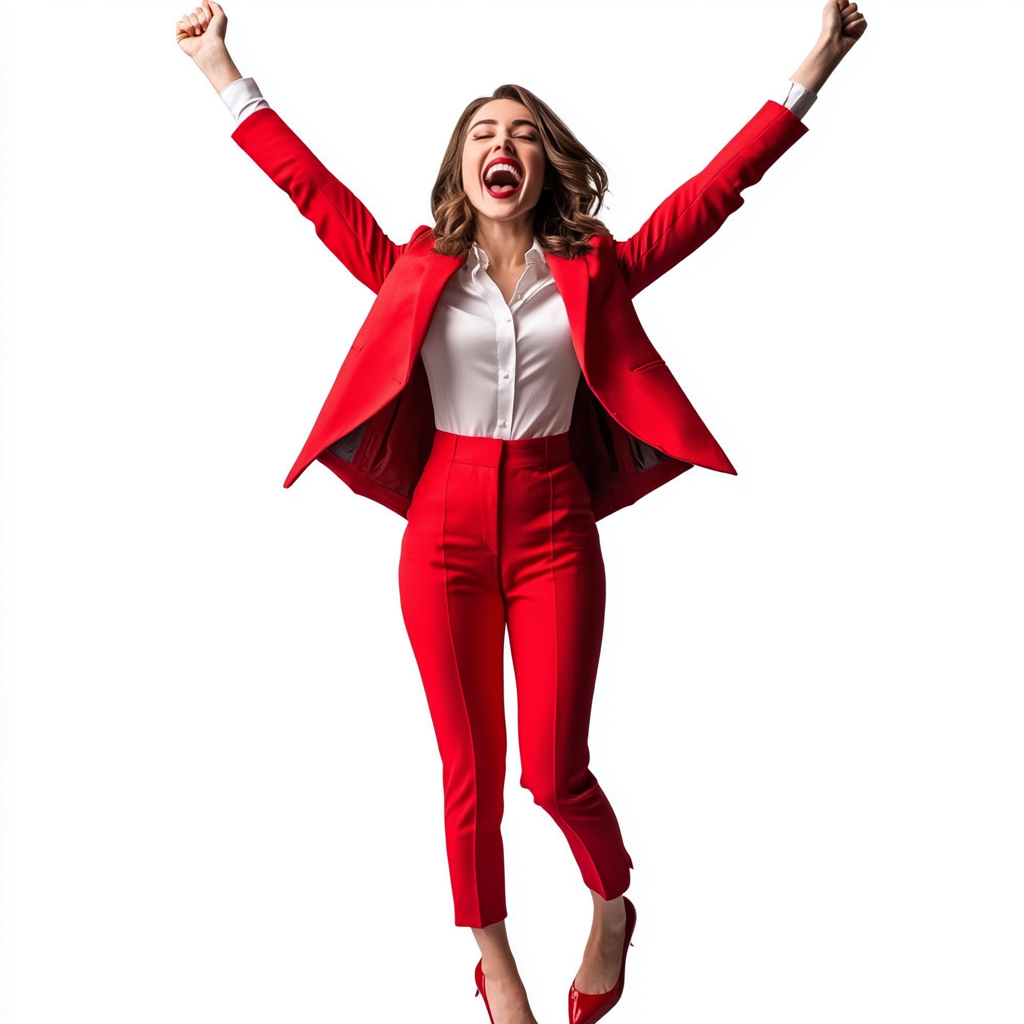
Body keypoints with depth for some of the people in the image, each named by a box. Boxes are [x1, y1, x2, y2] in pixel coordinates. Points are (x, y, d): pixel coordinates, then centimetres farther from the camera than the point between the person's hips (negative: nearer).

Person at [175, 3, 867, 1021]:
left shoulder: (593, 270, 5)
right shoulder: (415, 272, 6)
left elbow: (713, 190, 4)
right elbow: (314, 188, 10)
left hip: (554, 529, -1)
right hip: (445, 529, 1)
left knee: (555, 771, -2)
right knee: (470, 769, 6)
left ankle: (613, 912, 30)